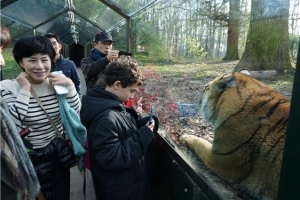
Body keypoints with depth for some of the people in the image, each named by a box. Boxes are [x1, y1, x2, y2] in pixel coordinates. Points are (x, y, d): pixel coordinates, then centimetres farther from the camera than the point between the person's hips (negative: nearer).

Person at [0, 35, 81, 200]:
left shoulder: (57, 83, -5)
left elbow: (75, 113, -7)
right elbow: (13, 124, -25)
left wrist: (70, 86, -18)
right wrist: (24, 90, -25)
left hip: (59, 154, 4)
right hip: (30, 158, -3)